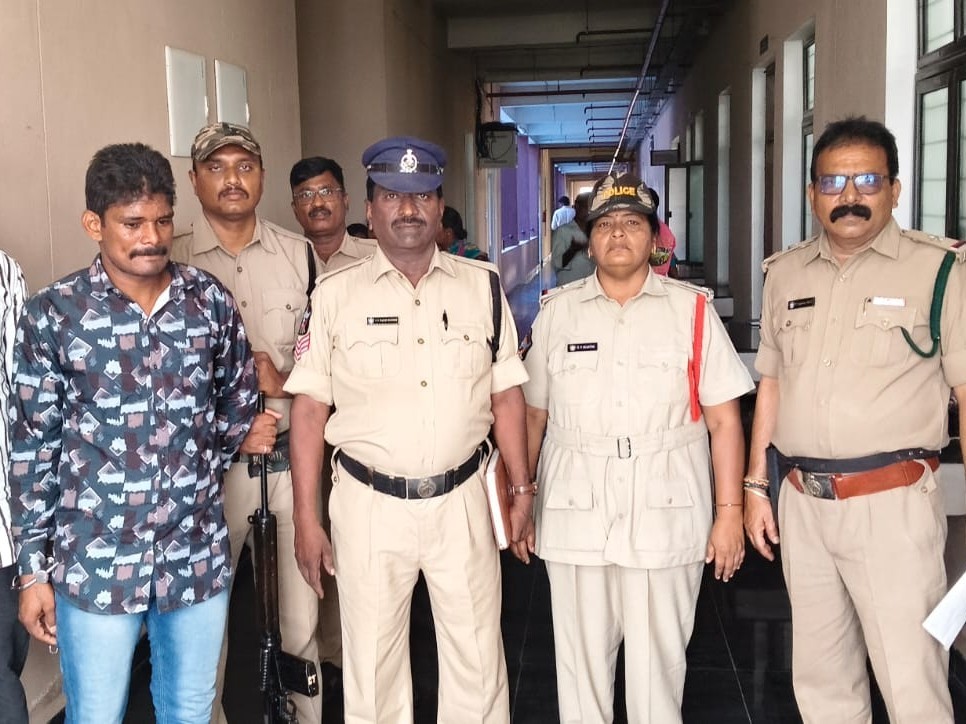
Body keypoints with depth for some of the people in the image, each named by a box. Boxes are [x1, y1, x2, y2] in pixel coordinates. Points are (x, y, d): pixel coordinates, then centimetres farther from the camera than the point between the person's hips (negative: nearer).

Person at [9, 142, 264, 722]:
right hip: (96, 563, -2)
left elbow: (239, 397, 15)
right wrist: (33, 570, -1)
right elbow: (33, 449, -3)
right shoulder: (52, 316, -8)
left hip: (200, 554, 2)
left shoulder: (211, 300, -2)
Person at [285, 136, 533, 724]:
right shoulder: (335, 294, -2)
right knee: (372, 664, 14)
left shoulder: (482, 285, 2)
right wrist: (306, 518, -5)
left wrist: (523, 490, 4)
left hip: (461, 500, 1)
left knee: (478, 662, 13)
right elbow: (310, 406, -3)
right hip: (368, 504, -1)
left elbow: (505, 393, 5)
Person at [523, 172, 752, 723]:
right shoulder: (558, 311, 9)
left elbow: (723, 420, 1)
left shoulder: (692, 309, 3)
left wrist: (730, 512, -4)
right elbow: (533, 414, 12)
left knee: (659, 661, 7)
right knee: (580, 659, 11)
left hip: (665, 514, -1)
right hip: (575, 513, 2)